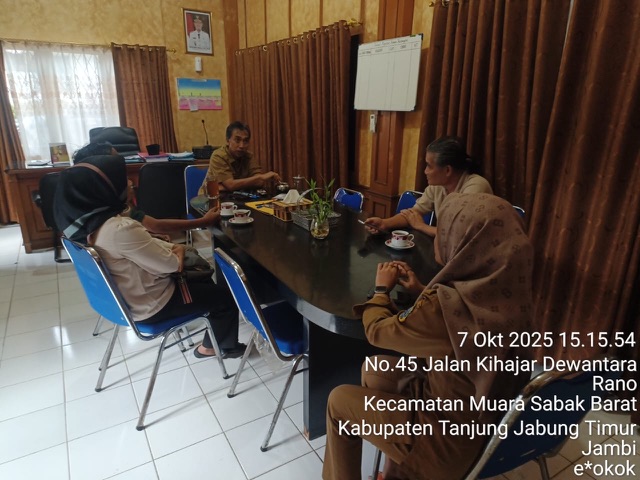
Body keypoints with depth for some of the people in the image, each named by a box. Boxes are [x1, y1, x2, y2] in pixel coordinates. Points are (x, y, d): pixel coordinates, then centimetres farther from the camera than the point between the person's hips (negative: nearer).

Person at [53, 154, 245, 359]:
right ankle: (226, 346, 30)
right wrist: (178, 253, -4)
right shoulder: (120, 229, -36)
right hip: (149, 305, -9)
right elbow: (169, 265, -25)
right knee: (226, 297, 6)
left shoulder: (84, 221, -6)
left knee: (201, 276, 26)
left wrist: (172, 248, -4)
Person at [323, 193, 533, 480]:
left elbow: (377, 331, -16)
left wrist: (382, 289, 1)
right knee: (373, 369, 19)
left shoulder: (443, 305, -35)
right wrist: (421, 291, 6)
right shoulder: (504, 289, -11)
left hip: (453, 439, -7)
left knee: (339, 400, 9)